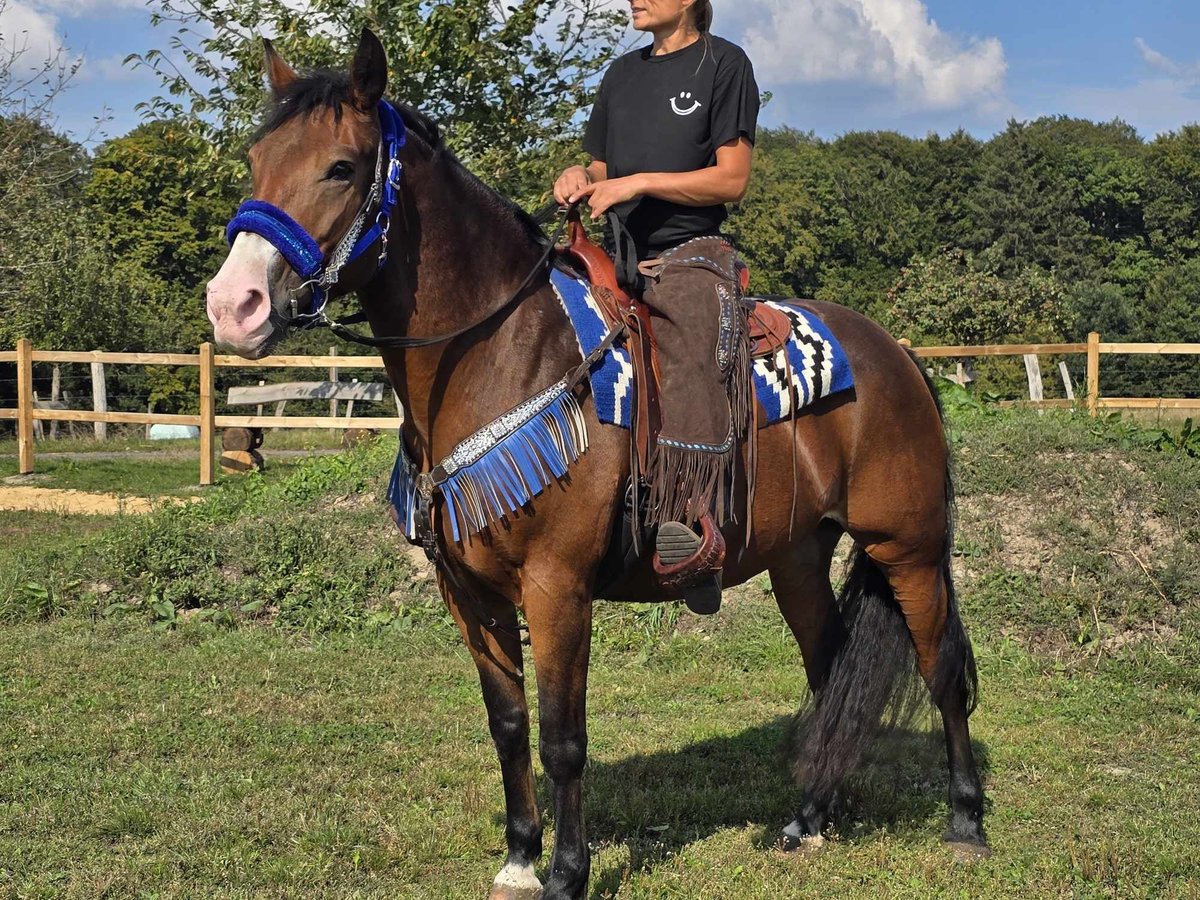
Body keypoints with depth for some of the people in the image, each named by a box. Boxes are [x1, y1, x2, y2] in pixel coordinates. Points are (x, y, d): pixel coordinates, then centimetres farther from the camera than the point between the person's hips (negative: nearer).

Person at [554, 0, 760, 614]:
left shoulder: (723, 64, 3)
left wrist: (636, 182, -13)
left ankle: (691, 526, -42)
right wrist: (581, 181, 0)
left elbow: (732, 179, -5)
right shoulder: (622, 73, 21)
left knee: (691, 348, -32)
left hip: (689, 258, -7)